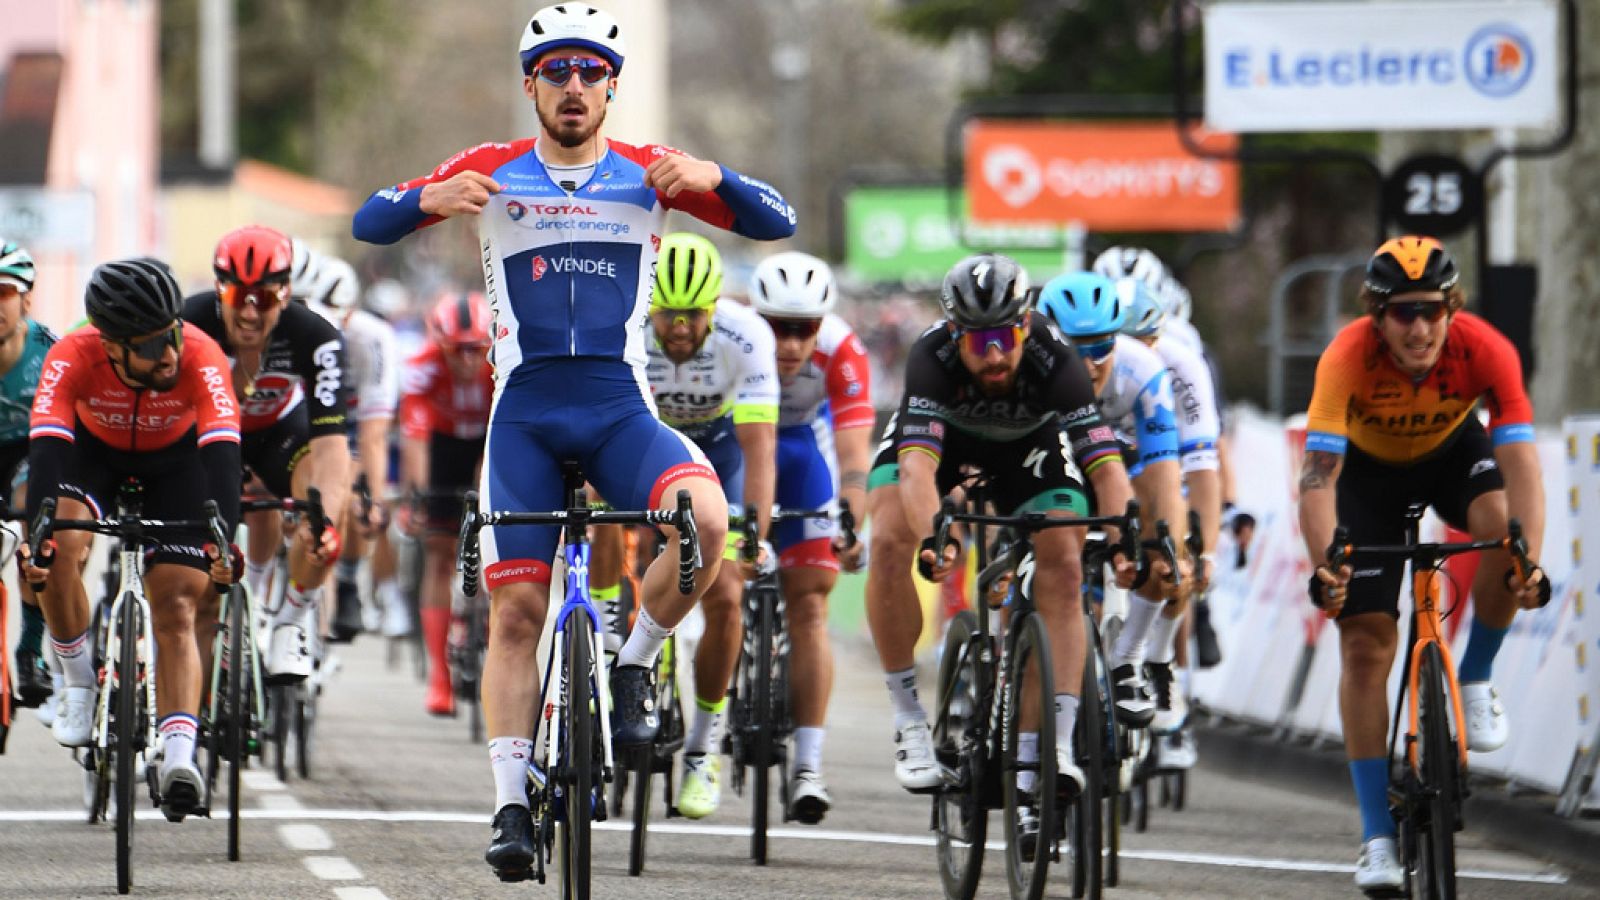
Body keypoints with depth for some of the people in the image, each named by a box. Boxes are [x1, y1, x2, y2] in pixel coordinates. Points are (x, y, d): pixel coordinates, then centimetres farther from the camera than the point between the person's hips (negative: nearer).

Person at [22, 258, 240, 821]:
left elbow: (222, 453, -45)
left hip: (176, 457, -1)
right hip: (95, 449, 1)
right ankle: (79, 684, -5)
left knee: (176, 609, -13)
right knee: (58, 551, -27)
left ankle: (178, 754, -19)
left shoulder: (201, 357, -37)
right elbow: (46, 446, -43)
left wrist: (224, 541, -59)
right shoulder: (73, 357, -35)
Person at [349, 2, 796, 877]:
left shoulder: (647, 173, 5)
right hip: (525, 409, 0)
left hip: (620, 407, 0)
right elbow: (369, 224, 1)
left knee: (706, 517, -29)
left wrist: (710, 178, -19)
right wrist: (430, 199, -21)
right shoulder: (493, 171, 5)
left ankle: (633, 665, -6)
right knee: (517, 610, -6)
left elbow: (776, 222, 1)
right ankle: (511, 803, 1)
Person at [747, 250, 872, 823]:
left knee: (809, 607, -7)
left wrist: (853, 525, -52)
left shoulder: (841, 352, -32)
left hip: (802, 443, 0)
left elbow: (854, 453, -37)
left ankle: (808, 766, -9)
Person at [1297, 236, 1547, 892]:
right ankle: (1378, 837, -5)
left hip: (1452, 449, 1)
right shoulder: (1349, 356, -35)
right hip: (1371, 465, -1)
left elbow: (1520, 461, -38)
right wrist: (1325, 566, -54)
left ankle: (1475, 682, -8)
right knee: (1365, 644, -10)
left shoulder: (1485, 350, -32)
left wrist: (1530, 558, -53)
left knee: (1502, 524, -33)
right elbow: (1318, 472, -40)